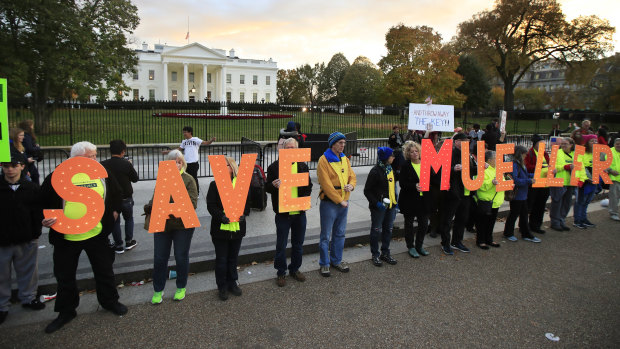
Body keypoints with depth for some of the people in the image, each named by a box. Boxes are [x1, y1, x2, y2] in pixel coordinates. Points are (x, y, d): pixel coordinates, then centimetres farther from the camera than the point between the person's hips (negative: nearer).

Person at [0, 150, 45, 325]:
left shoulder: (31, 188, -2)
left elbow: (38, 212, 2)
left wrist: (35, 233, -9)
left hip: (26, 240, 1)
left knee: (28, 271, 15)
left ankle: (28, 297, 33)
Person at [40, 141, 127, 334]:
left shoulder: (104, 174, 0)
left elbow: (116, 195, 15)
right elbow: (42, 200, 4)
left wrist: (115, 212, 6)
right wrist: (44, 218, -10)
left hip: (96, 234, 1)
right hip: (65, 237, -1)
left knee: (104, 271, 13)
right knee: (65, 276, 13)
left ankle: (110, 301, 35)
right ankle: (66, 312, 32)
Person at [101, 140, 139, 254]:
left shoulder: (103, 164, -10)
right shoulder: (126, 164, -16)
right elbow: (135, 178, -5)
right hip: (126, 198, -1)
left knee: (115, 221, 15)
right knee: (129, 218, 22)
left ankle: (119, 245, 19)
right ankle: (129, 242, 25)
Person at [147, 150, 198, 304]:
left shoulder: (188, 179, -3)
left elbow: (193, 203, -10)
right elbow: (155, 199, 11)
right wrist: (151, 207, -11)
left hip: (182, 224, -3)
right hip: (161, 223, 3)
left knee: (181, 257, 10)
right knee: (159, 258, 8)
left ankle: (181, 288, 29)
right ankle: (158, 290, 26)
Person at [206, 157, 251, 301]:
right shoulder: (215, 185, -3)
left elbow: (247, 202, 3)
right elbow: (210, 205, -8)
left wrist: (243, 213, -16)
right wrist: (221, 216, -23)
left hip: (237, 227, 2)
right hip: (220, 228, -2)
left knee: (233, 258, 16)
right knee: (221, 259, 8)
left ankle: (233, 283, 33)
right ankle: (222, 287, 22)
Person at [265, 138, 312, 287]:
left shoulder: (302, 166, 6)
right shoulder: (274, 167, -5)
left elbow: (309, 186, 11)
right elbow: (267, 187, -2)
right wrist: (274, 186, -25)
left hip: (299, 212, 3)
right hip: (283, 213, -3)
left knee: (298, 244, 15)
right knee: (281, 245, 7)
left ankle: (295, 269, 34)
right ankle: (281, 273, 24)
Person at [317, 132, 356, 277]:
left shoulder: (345, 159, 9)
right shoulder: (324, 160, -12)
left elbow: (352, 176, 13)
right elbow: (326, 184, -16)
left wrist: (351, 185, -11)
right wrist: (339, 200, -15)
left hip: (343, 202, 7)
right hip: (329, 203, -7)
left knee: (340, 234, 16)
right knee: (326, 236, 3)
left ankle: (336, 260, 30)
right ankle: (324, 264, 16)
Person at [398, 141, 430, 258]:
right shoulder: (406, 166, -7)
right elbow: (402, 184, -13)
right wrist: (414, 186, -28)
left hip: (423, 200, 4)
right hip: (409, 200, -3)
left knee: (424, 224, 8)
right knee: (409, 223, 9)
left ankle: (419, 245, 28)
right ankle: (410, 246, 25)